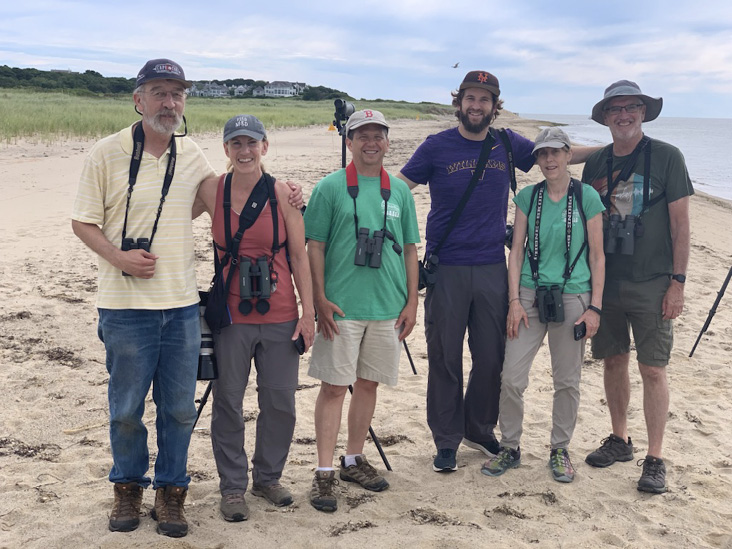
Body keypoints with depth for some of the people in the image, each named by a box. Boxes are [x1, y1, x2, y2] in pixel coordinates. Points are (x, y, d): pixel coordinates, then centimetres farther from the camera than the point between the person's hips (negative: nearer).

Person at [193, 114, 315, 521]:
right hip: (231, 315, 0)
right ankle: (233, 487, 24)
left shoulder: (282, 193, -3)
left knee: (280, 403, 8)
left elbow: (299, 255, -1)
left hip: (279, 316, 0)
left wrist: (308, 312, -3)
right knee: (228, 403, 7)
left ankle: (268, 477, 31)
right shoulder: (211, 190, -2)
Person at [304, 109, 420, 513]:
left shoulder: (399, 191, 10)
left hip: (388, 308, 4)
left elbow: (409, 249, 12)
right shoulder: (330, 188, -1)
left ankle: (353, 460, 27)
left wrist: (411, 302, 7)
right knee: (334, 386, -1)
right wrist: (320, 300, -9)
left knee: (368, 383, 12)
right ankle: (324, 472, 6)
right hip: (341, 308, -4)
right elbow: (315, 246, -3)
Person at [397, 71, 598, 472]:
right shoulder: (437, 146, -1)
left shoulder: (507, 144, 7)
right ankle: (447, 441, 17)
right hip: (446, 269, -3)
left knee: (492, 357, 8)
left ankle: (480, 430, 29)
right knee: (445, 359, 4)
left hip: (492, 268, 3)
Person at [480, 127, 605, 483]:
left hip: (572, 296, -2)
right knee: (511, 377, -1)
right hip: (531, 296, 2)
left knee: (567, 380, 7)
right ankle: (510, 448, 18)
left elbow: (597, 255, 1)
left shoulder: (586, 197, -1)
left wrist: (595, 307, -4)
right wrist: (514, 300, -3)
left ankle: (560, 450, 25)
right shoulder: (527, 197, 5)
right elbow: (517, 250, 6)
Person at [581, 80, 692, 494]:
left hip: (651, 284, -4)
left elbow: (680, 224, -6)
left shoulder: (667, 157, -5)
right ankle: (620, 440, 28)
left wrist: (678, 282, -10)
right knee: (614, 360, 12)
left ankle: (655, 459, 7)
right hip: (605, 281, 4)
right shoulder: (596, 163, 8)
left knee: (653, 369, -2)